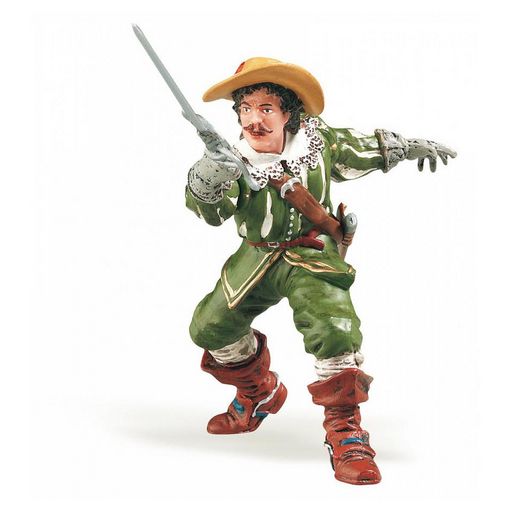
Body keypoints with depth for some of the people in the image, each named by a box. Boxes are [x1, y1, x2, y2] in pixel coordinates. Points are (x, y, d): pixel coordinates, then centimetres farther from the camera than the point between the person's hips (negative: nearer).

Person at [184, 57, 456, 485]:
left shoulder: (320, 142, -13)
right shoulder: (234, 162, -18)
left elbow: (366, 149, 8)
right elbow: (214, 212, -35)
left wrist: (409, 146, 11)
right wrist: (203, 185, -56)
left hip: (313, 255, -2)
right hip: (257, 257, 3)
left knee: (333, 326, -26)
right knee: (210, 327, 9)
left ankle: (346, 429, -8)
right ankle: (260, 393, 37)